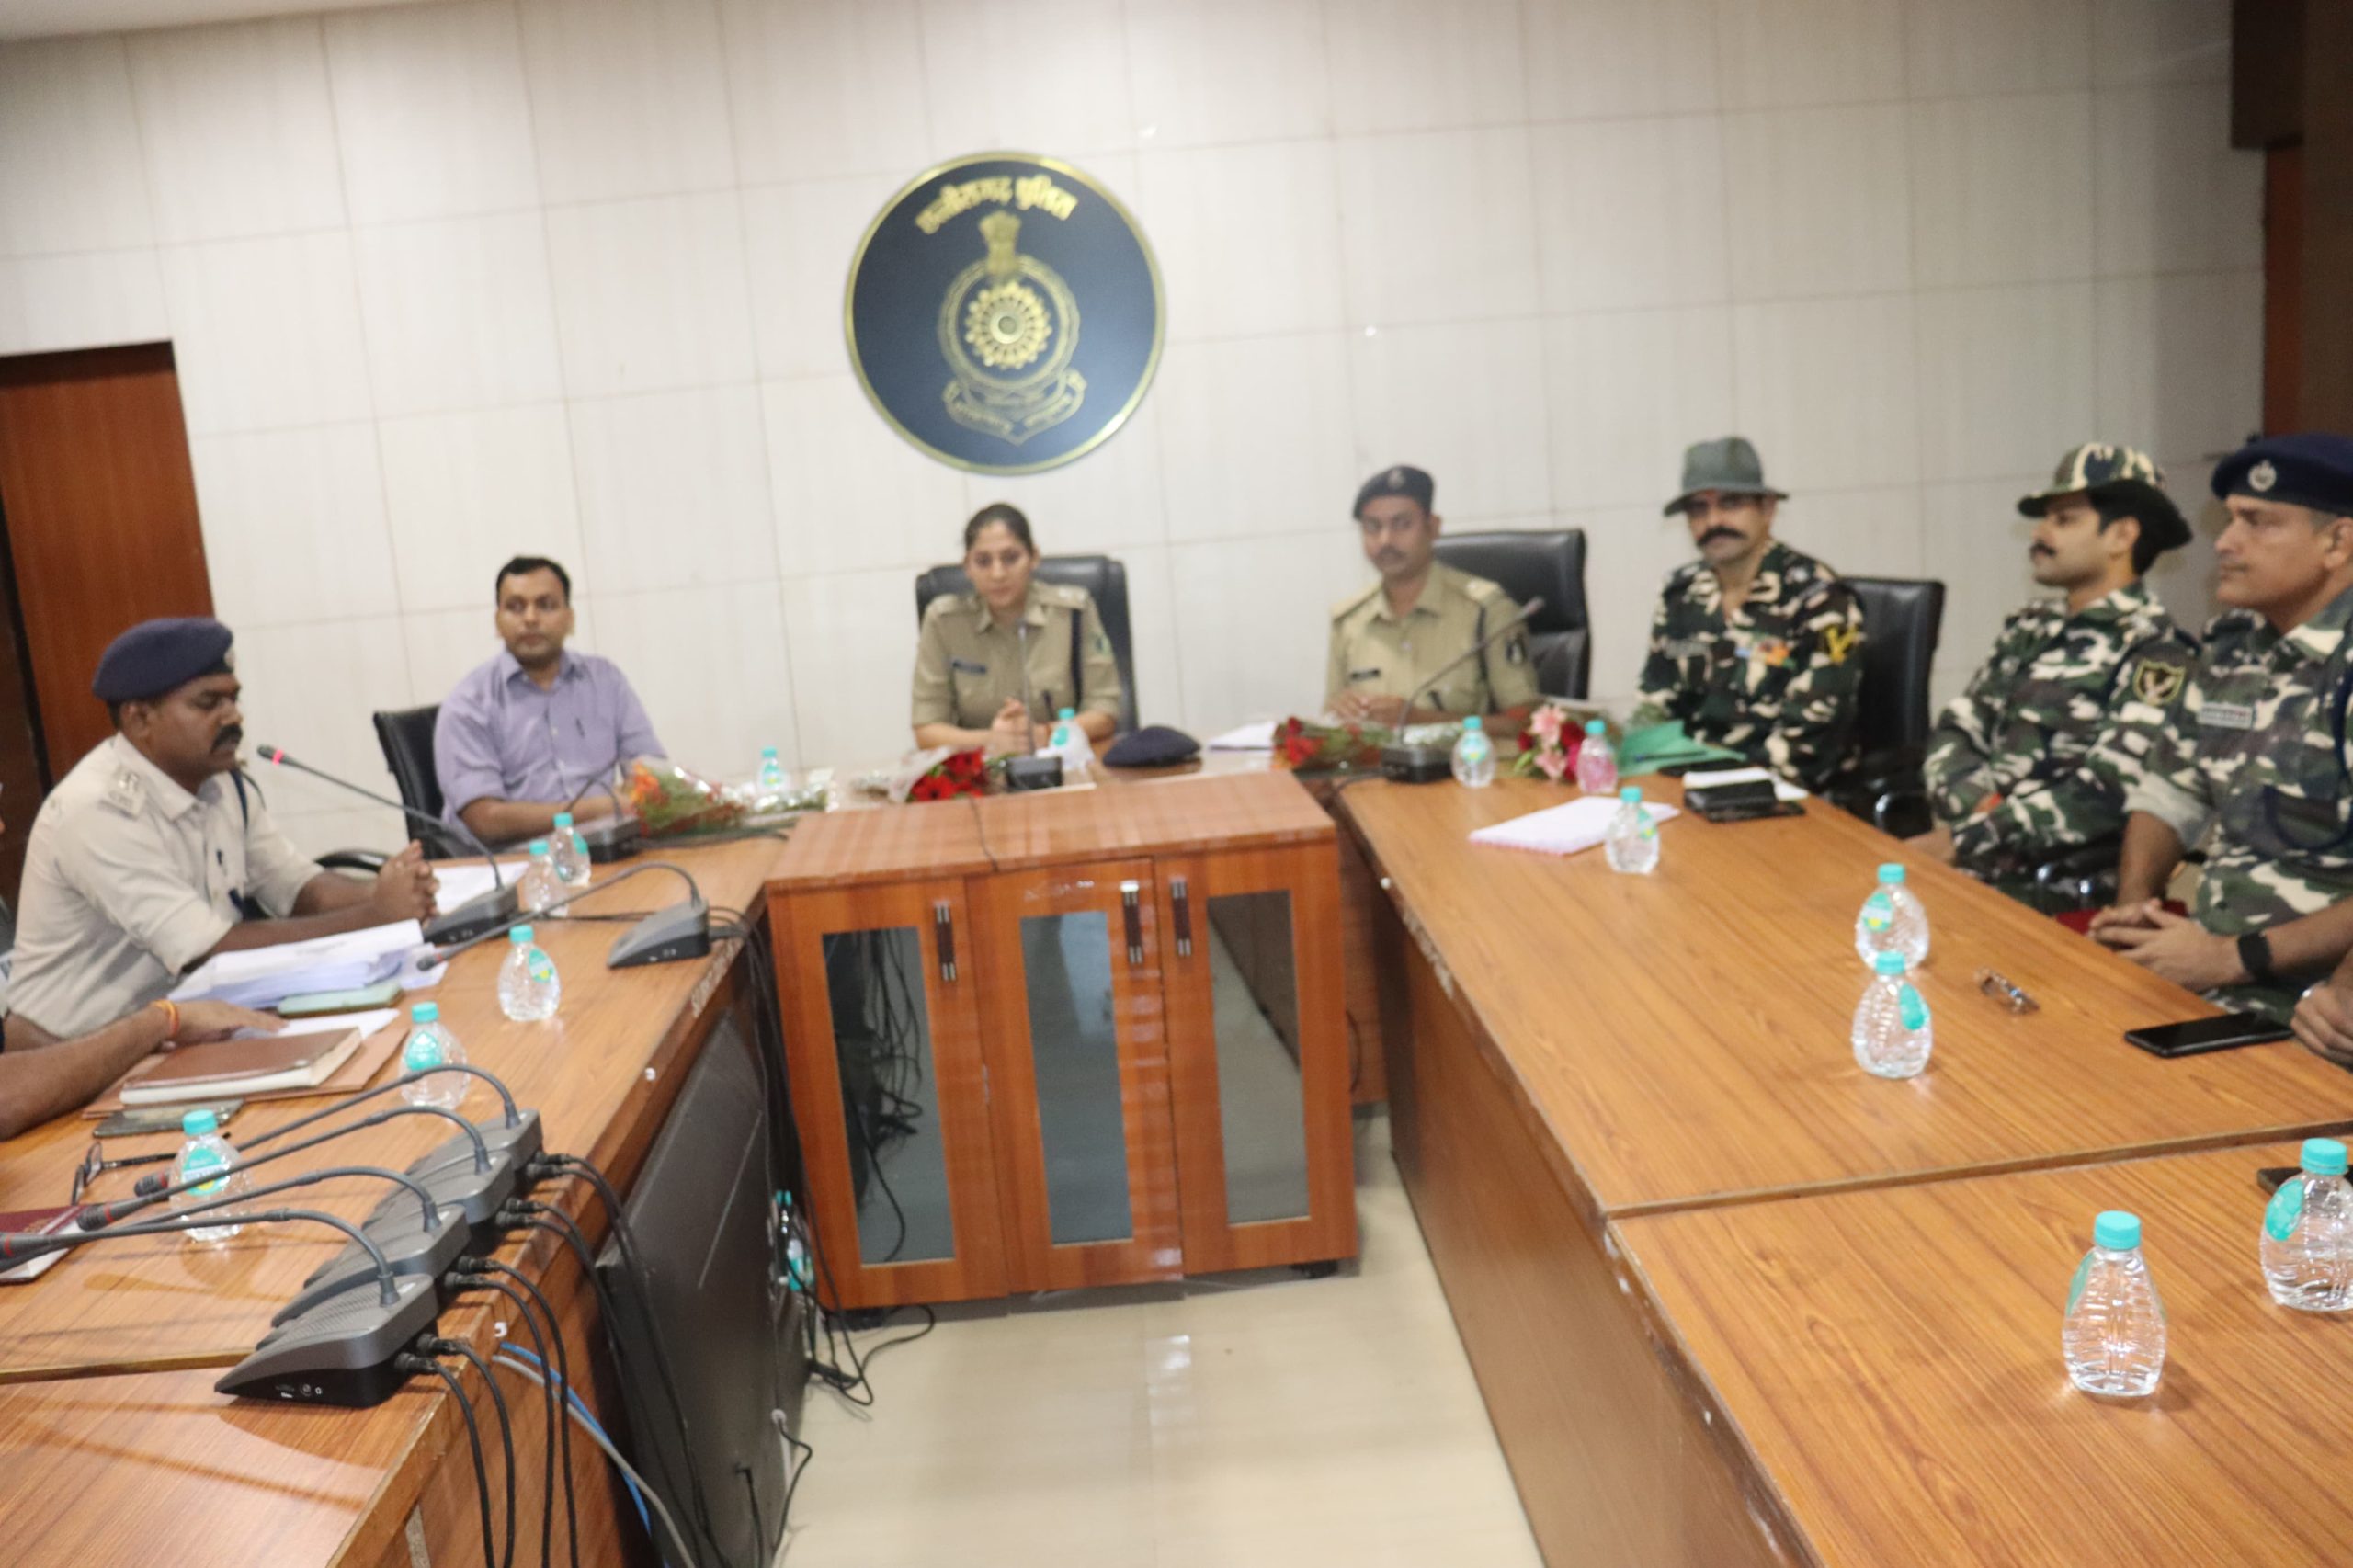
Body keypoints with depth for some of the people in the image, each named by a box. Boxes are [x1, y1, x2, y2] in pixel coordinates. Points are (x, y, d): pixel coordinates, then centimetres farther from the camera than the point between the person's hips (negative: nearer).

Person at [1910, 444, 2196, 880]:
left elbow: (2105, 795, -16)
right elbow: (1955, 730, 12)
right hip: (1965, 858, 6)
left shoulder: (2154, 652, -6)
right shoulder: (2032, 628, 16)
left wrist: (1959, 841, -18)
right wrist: (1979, 804, -9)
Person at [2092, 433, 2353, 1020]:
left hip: (2302, 1002, -7)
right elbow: (2169, 790, 18)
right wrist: (2132, 902, 1)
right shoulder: (2231, 644, 9)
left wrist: (2235, 959, -20)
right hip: (2203, 953, 7)